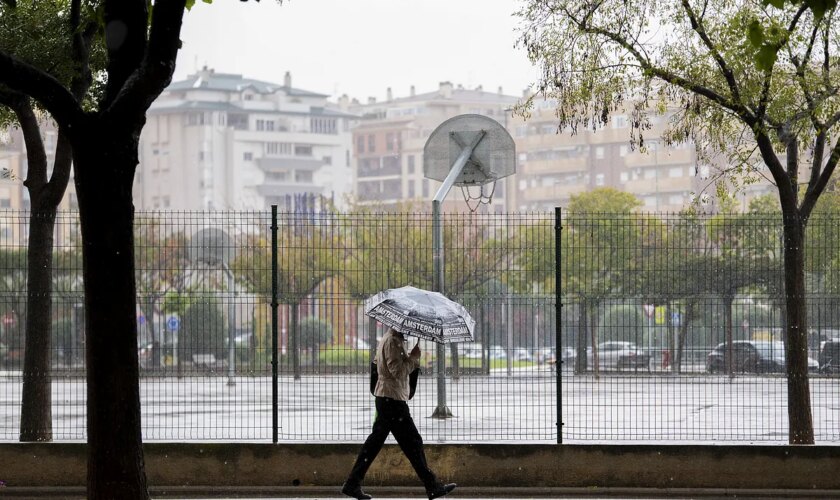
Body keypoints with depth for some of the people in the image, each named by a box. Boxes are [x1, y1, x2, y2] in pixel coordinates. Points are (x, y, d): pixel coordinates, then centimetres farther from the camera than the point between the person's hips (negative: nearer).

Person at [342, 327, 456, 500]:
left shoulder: (389, 339, 17)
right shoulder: (393, 341, -16)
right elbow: (398, 371, -21)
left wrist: (412, 358, 6)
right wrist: (413, 356, -11)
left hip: (386, 399, 10)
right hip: (393, 399, -10)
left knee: (374, 442, 10)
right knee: (413, 442, -3)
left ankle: (352, 484, 9)